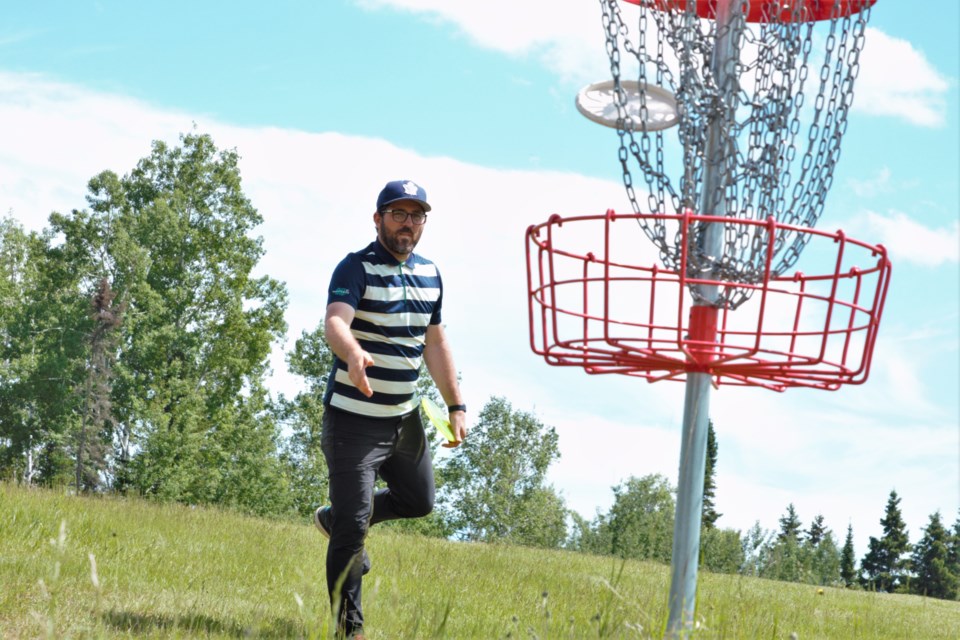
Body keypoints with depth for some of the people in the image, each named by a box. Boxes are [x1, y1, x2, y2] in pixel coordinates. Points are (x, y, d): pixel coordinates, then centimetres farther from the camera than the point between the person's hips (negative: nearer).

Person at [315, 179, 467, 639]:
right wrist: (353, 354, -54)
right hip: (353, 419, -7)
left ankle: (334, 520, 42)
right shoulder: (356, 268, -14)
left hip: (404, 417, 7)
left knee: (419, 501, 21)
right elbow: (335, 322, -32)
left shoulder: (429, 274, 8)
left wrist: (455, 404, 13)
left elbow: (434, 342, 16)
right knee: (354, 527, -7)